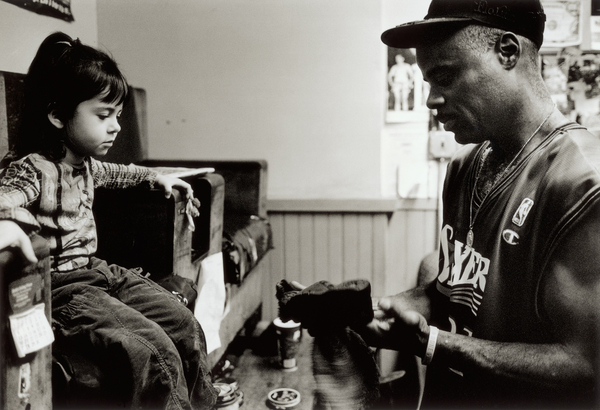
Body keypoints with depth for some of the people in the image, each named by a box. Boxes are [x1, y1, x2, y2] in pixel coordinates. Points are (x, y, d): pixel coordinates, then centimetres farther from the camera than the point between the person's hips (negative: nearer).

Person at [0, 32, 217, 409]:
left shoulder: (85, 163, 11)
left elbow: (111, 173, 35)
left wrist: (154, 177, 37)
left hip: (98, 271, 9)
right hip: (61, 287, -9)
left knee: (184, 322, 1)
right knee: (155, 353, -24)